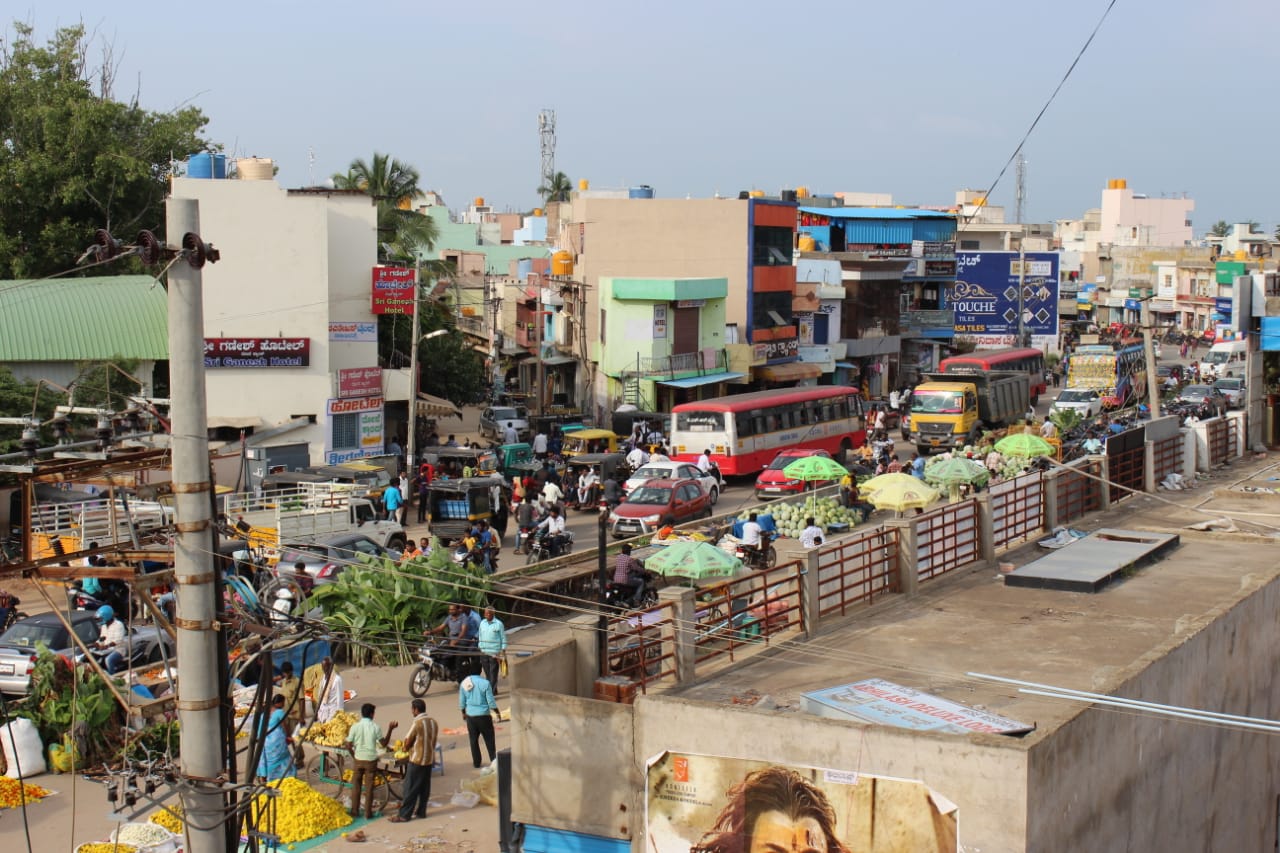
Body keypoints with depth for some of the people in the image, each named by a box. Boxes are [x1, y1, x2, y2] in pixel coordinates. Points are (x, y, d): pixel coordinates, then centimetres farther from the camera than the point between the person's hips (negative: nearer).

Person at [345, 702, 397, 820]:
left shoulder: (355, 727, -8)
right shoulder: (375, 727, -11)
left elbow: (349, 746, -5)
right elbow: (384, 744, -5)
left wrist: (354, 755, 13)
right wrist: (390, 729, 1)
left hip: (358, 760, 1)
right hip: (371, 760, -1)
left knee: (356, 786, 14)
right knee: (369, 787, 8)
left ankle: (355, 811, 18)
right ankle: (368, 813, 11)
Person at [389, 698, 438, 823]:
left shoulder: (416, 723, -19)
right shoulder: (434, 722, 3)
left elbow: (408, 742, -12)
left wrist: (405, 749, 9)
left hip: (417, 760, -7)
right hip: (430, 759, 7)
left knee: (410, 789, -1)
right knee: (425, 787, 14)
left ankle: (404, 815, 2)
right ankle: (421, 811, 21)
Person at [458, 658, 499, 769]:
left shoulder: (464, 683, -4)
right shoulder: (485, 683, -15)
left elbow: (462, 702, 5)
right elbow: (491, 701, -10)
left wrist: (463, 713, 21)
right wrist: (497, 712, 5)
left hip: (470, 715, 3)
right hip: (484, 715, -3)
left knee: (473, 740, 13)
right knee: (489, 739, 8)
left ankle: (476, 763, 19)